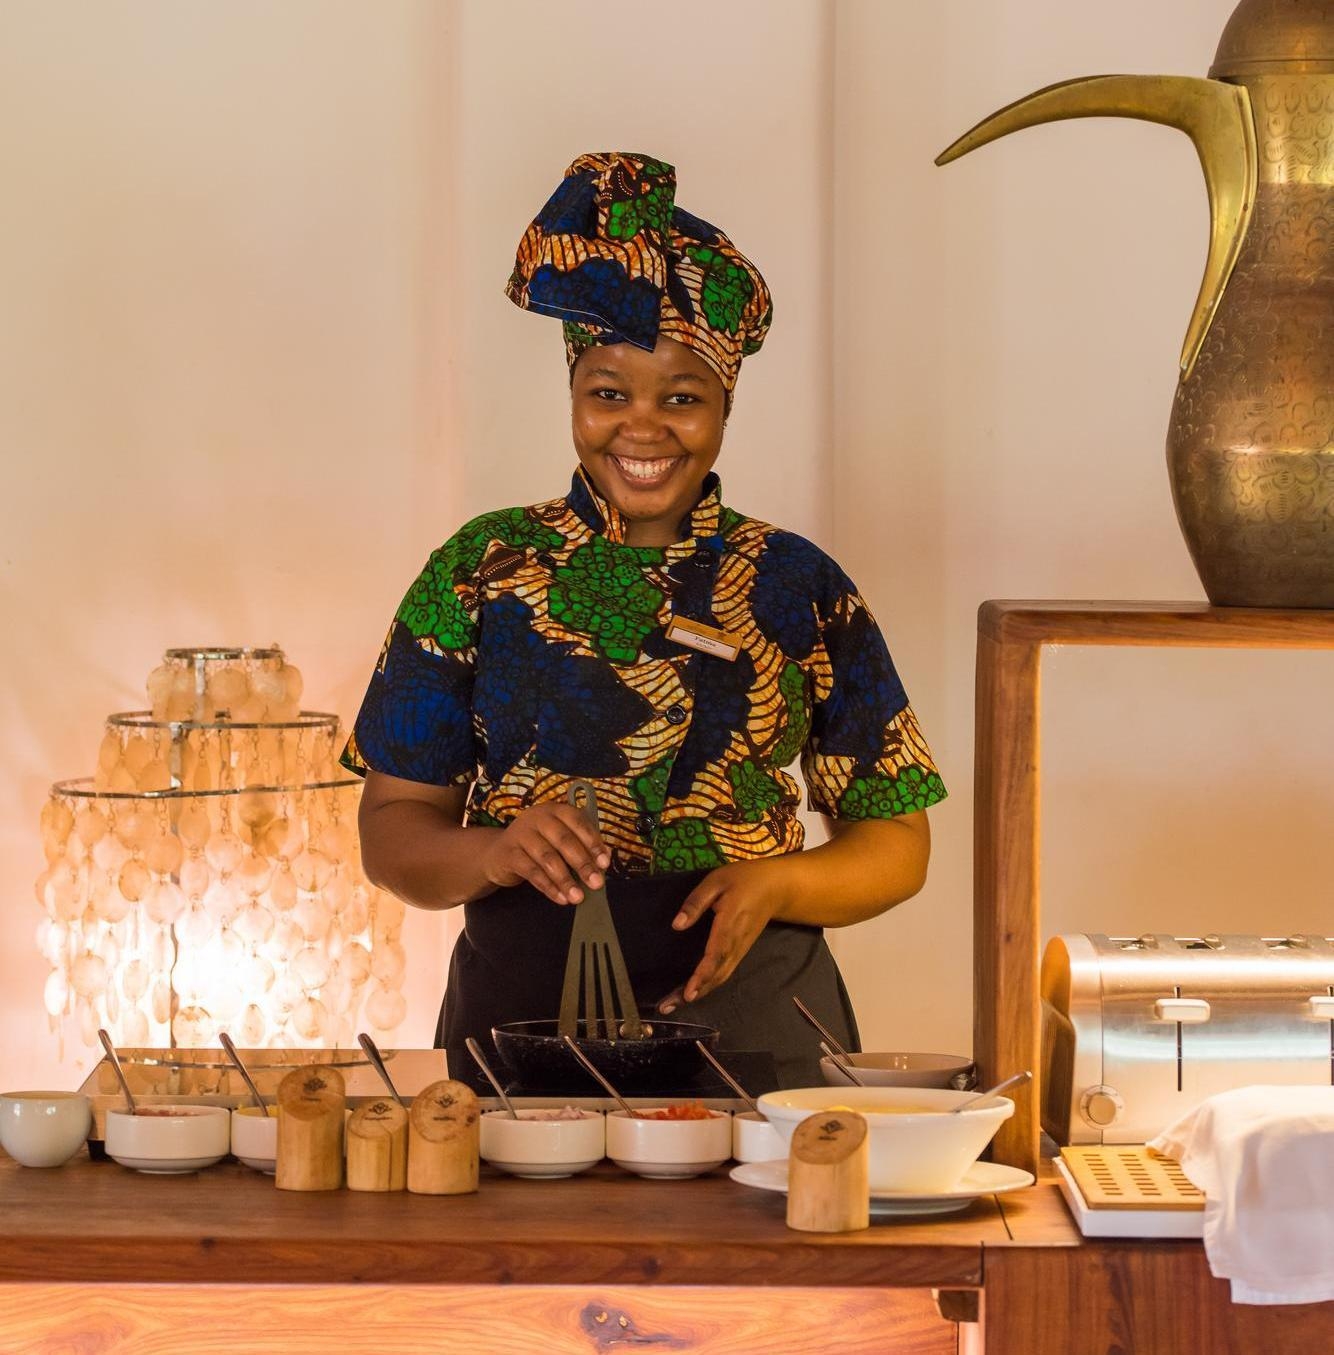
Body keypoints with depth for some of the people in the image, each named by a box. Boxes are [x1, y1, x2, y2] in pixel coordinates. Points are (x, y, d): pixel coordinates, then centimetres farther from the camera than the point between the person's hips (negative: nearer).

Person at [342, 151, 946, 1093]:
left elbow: (896, 842, 8)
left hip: (756, 1027, 0)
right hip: (522, 1012, 0)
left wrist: (775, 882, -11)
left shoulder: (801, 590, 6)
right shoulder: (481, 572, 6)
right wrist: (497, 853, -16)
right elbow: (392, 831, 5)